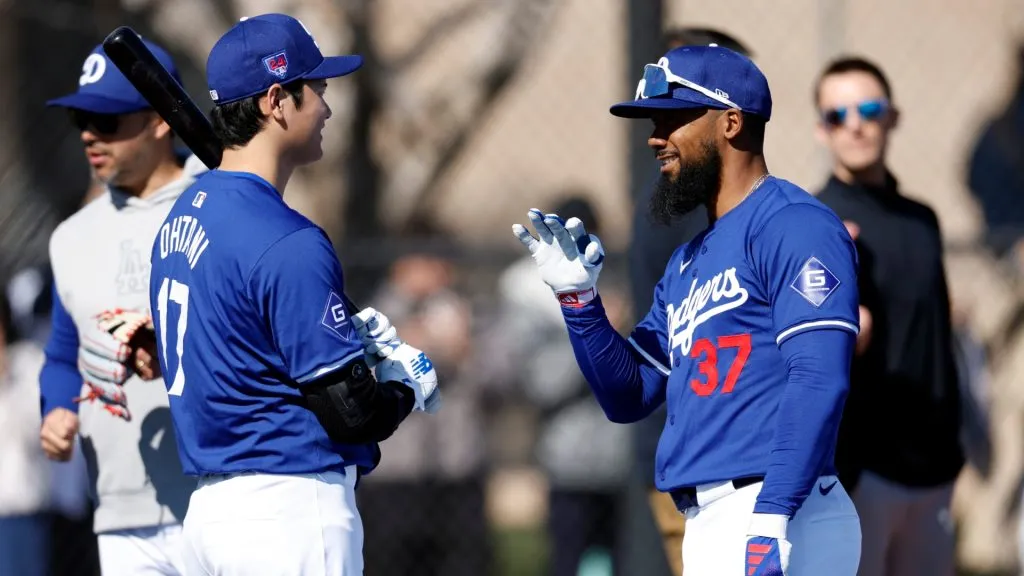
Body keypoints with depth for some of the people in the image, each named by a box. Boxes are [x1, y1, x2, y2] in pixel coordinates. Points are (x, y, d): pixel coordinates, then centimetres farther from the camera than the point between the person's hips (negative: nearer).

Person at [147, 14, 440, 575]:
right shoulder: (289, 244, -18)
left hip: (208, 507, 9)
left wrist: (347, 334, 15)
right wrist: (410, 386, 4)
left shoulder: (180, 219, 10)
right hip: (290, 509, -9)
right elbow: (349, 413, -17)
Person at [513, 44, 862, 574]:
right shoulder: (687, 264, 22)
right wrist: (578, 298, 9)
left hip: (779, 525, -9)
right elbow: (628, 397, 23)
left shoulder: (792, 226, -6)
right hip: (707, 526, 9)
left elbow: (818, 380, -17)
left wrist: (771, 517, -24)